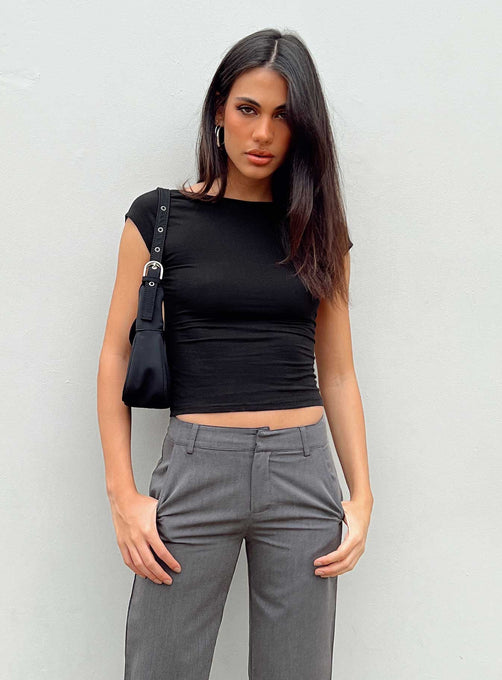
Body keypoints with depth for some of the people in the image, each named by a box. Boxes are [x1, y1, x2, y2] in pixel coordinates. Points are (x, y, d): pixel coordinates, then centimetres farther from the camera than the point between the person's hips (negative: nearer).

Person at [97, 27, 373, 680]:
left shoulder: (318, 229, 9)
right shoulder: (160, 217, 2)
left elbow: (337, 374, 10)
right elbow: (117, 358, 2)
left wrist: (361, 496, 4)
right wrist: (122, 494, -5)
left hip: (304, 472, 2)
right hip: (195, 469, -2)